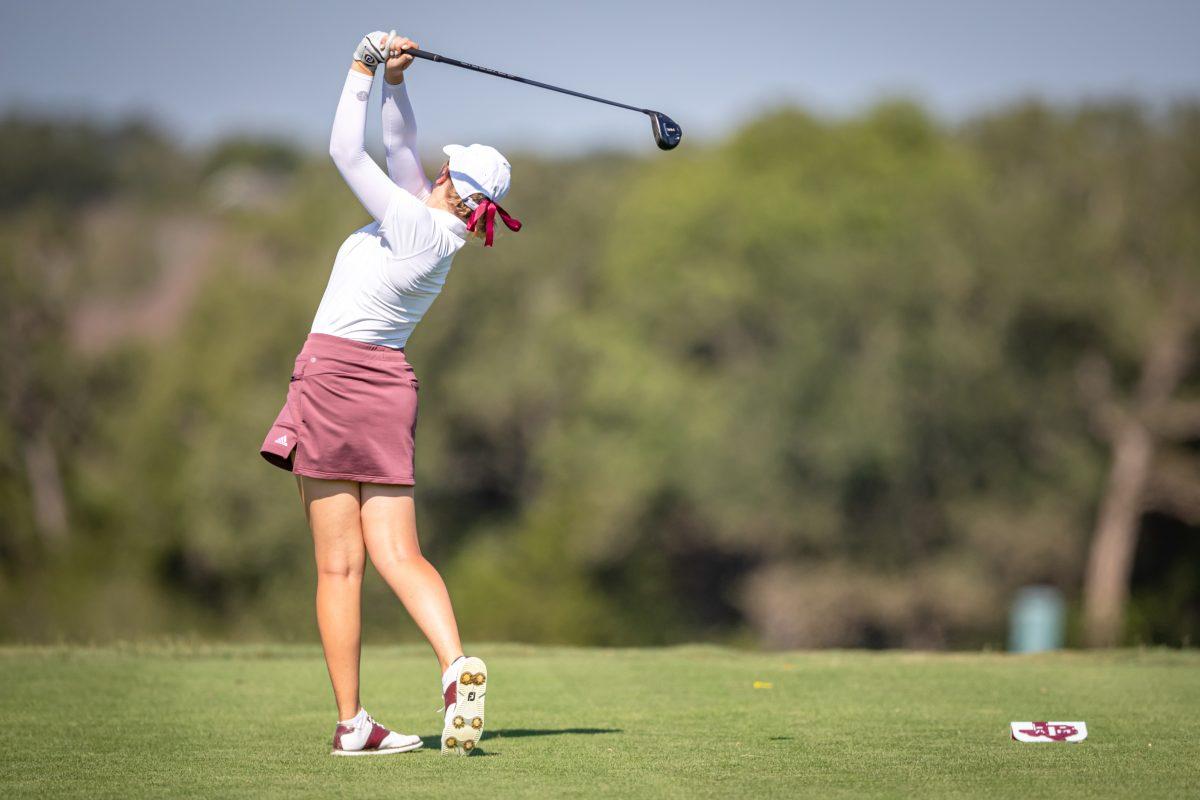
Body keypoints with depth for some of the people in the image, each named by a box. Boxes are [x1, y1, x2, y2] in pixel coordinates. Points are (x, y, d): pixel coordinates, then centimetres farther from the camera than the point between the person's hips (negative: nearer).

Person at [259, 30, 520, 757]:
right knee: (399, 554, 1)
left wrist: (365, 71, -2)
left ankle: (352, 722, -4)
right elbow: (399, 143, 18)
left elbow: (346, 150, -10)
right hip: (387, 382, 7)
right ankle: (457, 664, -23)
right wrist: (395, 79, 8)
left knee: (339, 564, -4)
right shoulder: (438, 228, 8)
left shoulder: (416, 224, -12)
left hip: (334, 376, -7)